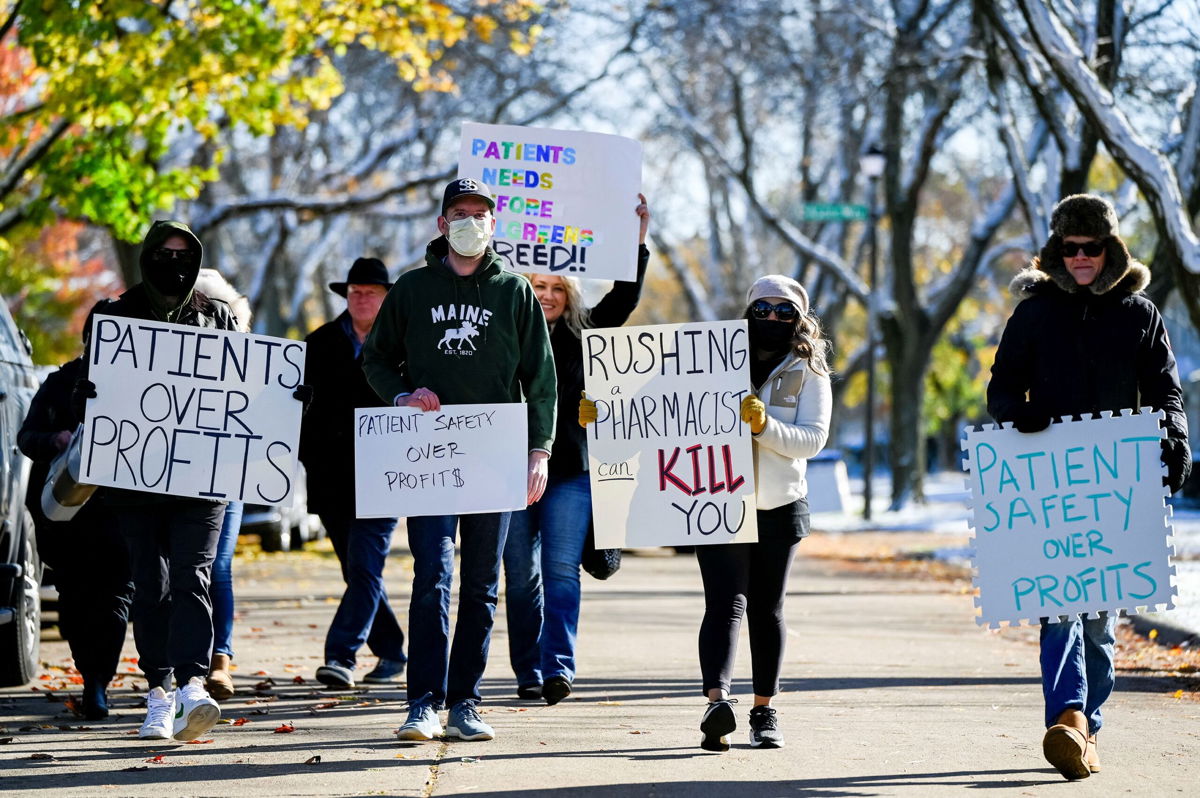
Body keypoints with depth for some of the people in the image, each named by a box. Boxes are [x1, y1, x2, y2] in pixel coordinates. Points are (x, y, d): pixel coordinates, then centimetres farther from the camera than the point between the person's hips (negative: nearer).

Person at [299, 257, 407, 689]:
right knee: (358, 571, 10)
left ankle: (341, 655, -16)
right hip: (332, 477, 4)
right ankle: (391, 653, 21)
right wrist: (310, 456, 5)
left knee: (364, 567, -12)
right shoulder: (320, 343, 11)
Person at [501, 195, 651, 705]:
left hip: (570, 471, 0)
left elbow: (624, 298, 9)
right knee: (521, 577, 4)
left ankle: (558, 667, -14)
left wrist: (637, 242, -1)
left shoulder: (583, 334, 10)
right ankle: (528, 673, 11)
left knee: (561, 570, -8)